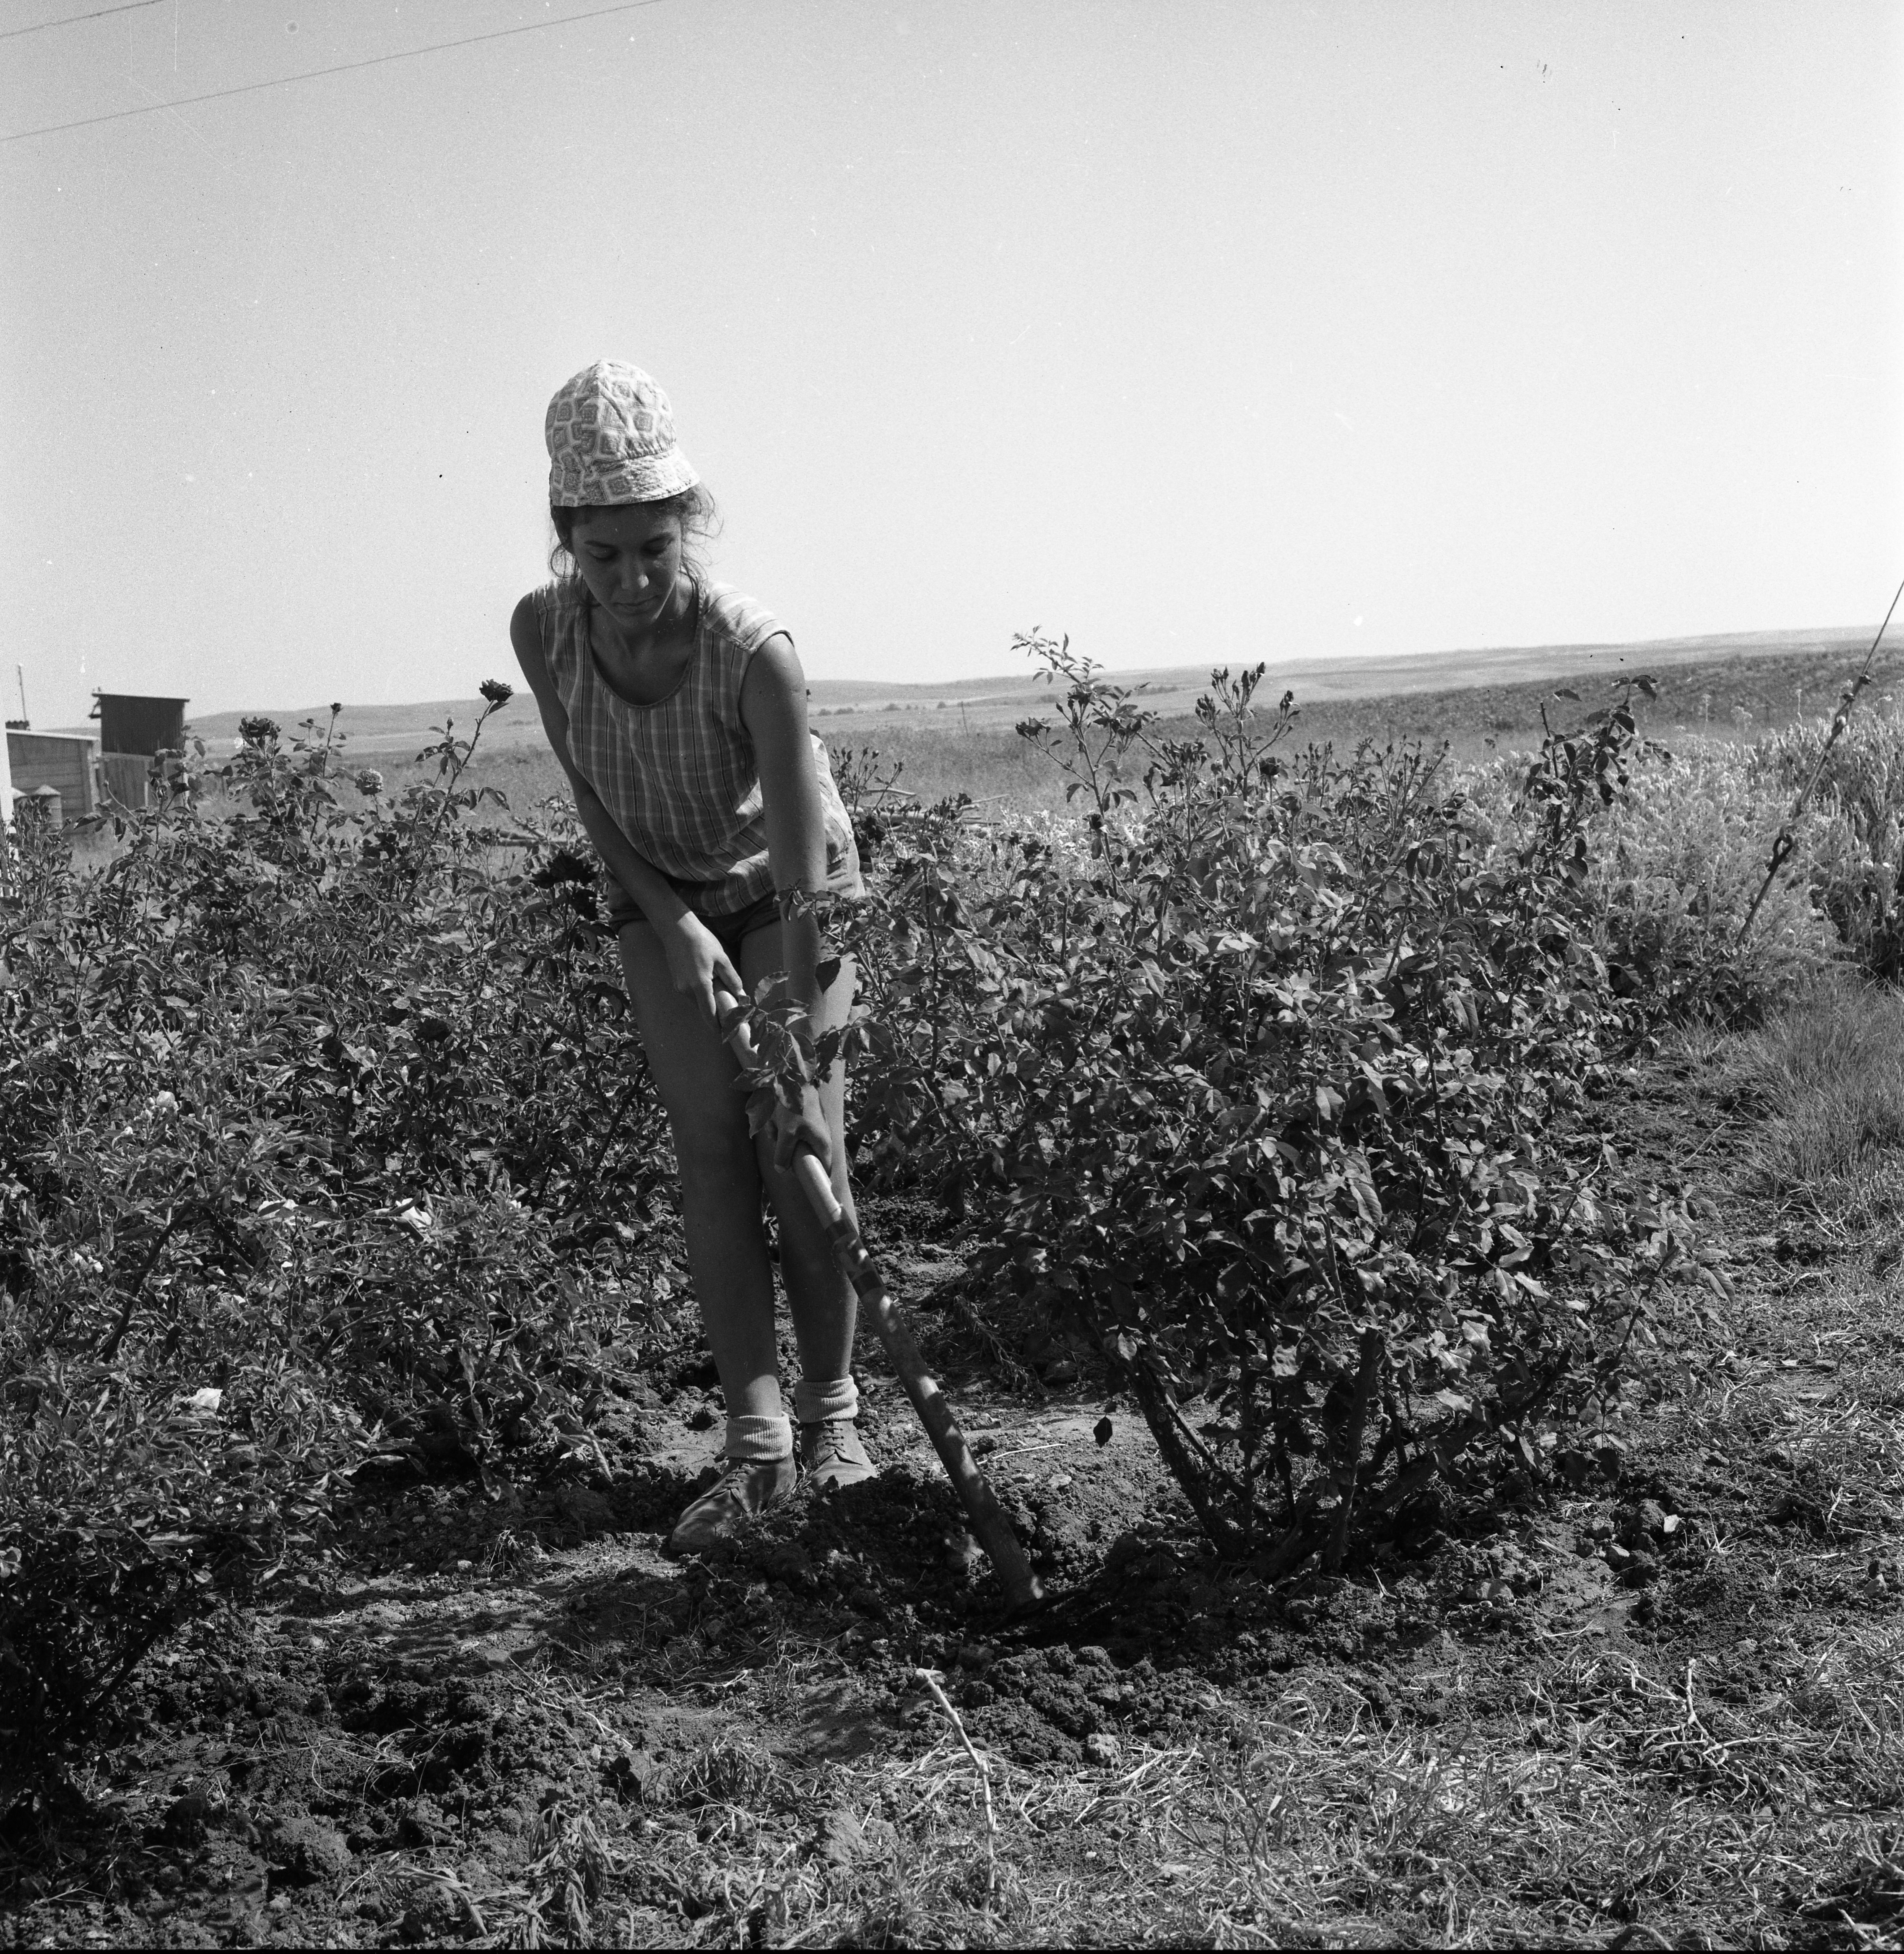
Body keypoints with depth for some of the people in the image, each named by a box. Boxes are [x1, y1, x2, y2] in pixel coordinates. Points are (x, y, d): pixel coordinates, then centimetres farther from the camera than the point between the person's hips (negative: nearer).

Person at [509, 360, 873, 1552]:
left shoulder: (753, 651, -33)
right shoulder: (545, 632, -21)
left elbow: (805, 882, -34)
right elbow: (592, 796, -7)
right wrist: (673, 927, -18)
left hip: (785, 884, -3)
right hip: (660, 895, 3)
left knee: (800, 1139, -12)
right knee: (710, 1143, -8)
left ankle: (832, 1417, 3)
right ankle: (757, 1442, -10)